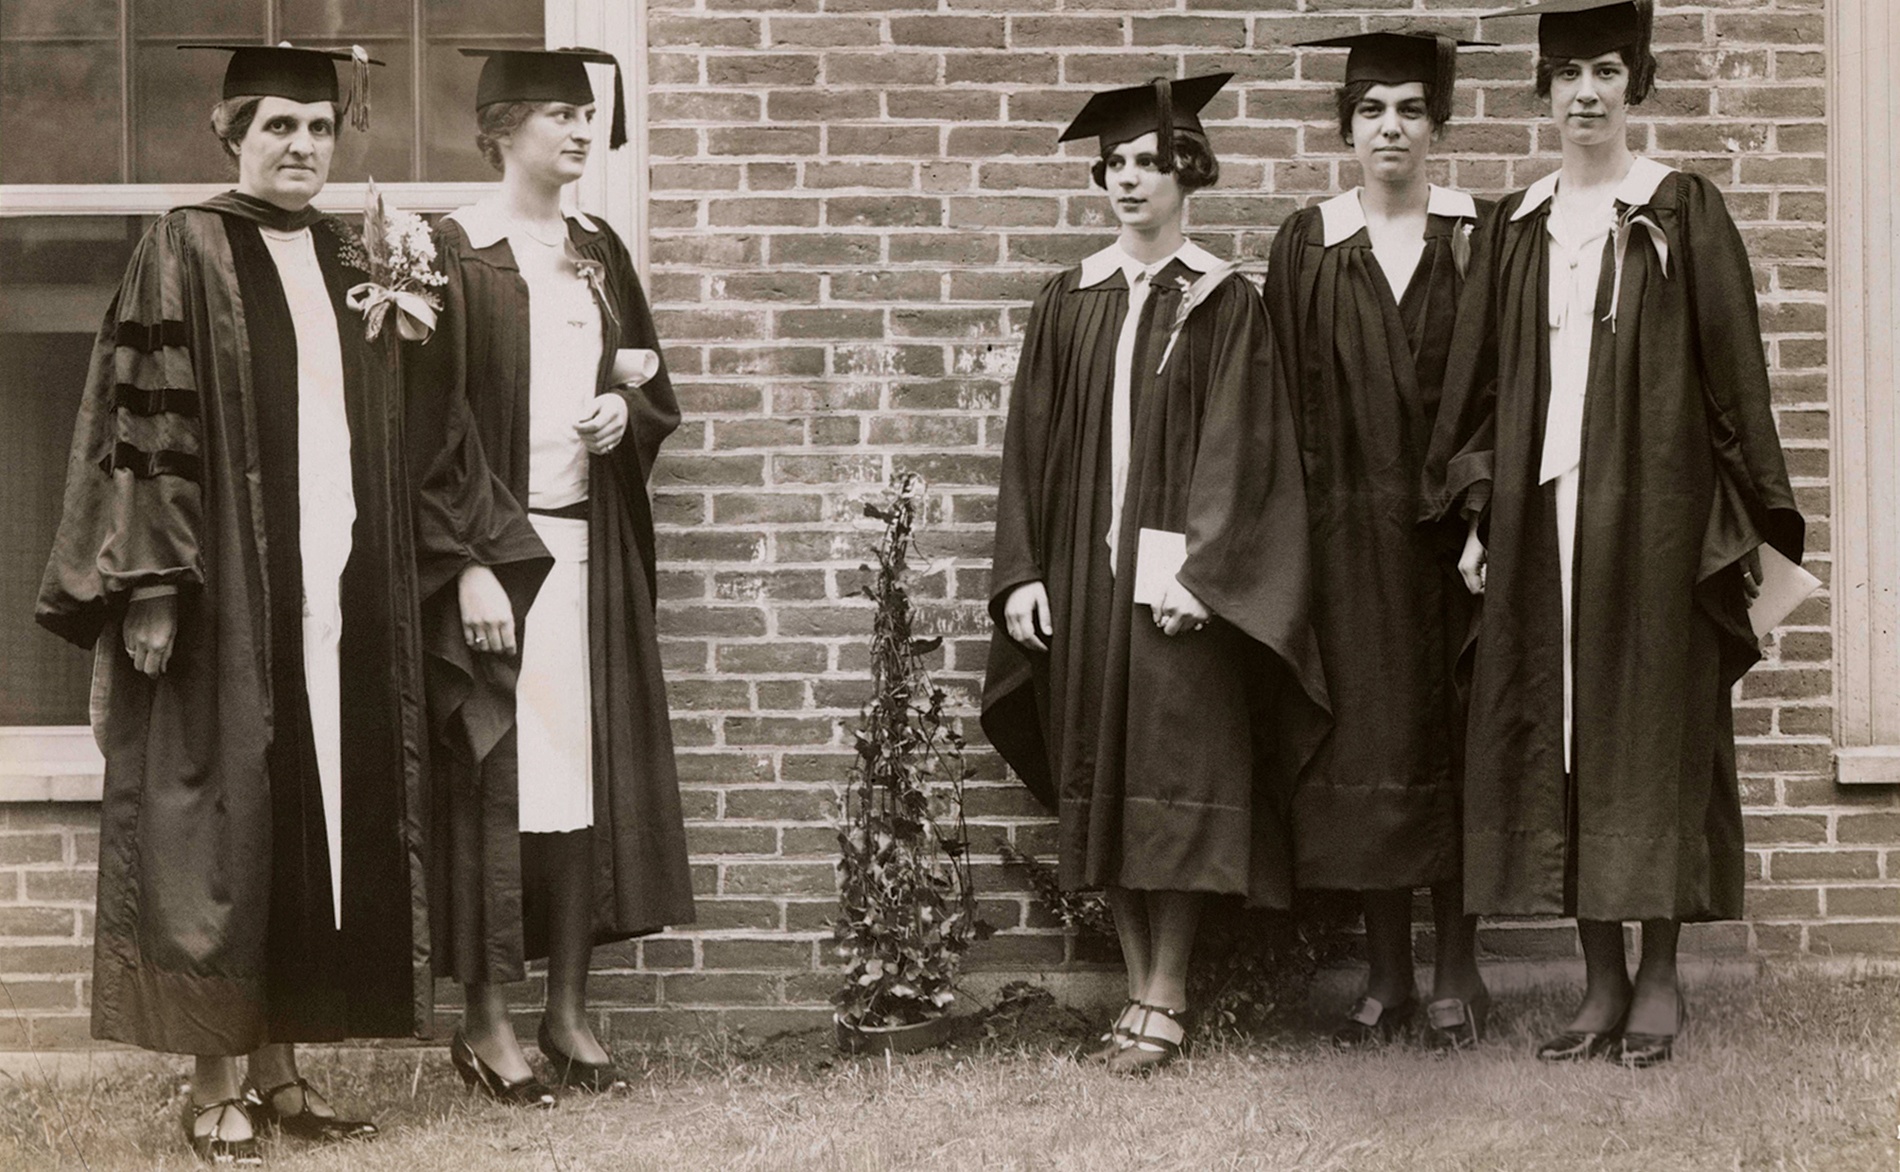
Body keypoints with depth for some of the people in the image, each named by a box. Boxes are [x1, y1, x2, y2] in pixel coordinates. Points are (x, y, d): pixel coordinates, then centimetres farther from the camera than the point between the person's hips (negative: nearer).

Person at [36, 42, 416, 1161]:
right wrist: (150, 589, -16)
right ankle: (218, 1082, 6)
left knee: (317, 822, 7)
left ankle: (281, 1065, 16)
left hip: (338, 586, 6)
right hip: (226, 590, -6)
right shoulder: (188, 250, -3)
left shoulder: (352, 260, 14)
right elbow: (140, 424, -9)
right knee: (223, 822, -2)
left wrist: (387, 586, 9)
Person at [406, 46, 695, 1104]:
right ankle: (487, 1023, 6)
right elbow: (428, 423, -10)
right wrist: (468, 563, -17)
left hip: (592, 549, 6)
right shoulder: (456, 254, -6)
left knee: (589, 772, 6)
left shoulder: (597, 252, 12)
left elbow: (654, 383, 21)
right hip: (494, 543, -6)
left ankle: (571, 1011, 15)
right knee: (499, 775, -4)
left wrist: (627, 410, -2)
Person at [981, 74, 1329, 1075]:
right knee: (1103, 787, 5)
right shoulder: (1068, 305, 11)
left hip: (1179, 576, -4)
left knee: (1174, 782, -4)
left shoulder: (1223, 304, 0)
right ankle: (1141, 989, 14)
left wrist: (1194, 569, -17)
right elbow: (1029, 445, 9)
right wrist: (1022, 572, 0)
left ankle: (1165, 1002, 3)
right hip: (1081, 574, 4)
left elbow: (1237, 448, -7)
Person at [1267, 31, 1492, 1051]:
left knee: (1451, 735, 2)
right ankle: (1385, 976, 12)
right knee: (1365, 744, 3)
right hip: (1348, 527, 1)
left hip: (1449, 518, -1)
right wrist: (1297, 527, -3)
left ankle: (1455, 974, 10)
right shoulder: (1308, 246, 5)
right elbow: (1288, 396, 4)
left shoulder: (1476, 238, 3)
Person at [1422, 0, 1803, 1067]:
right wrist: (1480, 512, 6)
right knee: (1563, 730, 3)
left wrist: (1745, 519, -6)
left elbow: (1734, 371, -1)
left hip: (1655, 504, -3)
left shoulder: (1684, 213, 1)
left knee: (1656, 726, 0)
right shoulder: (1518, 228, 12)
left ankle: (1661, 975, 9)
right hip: (1540, 507, 4)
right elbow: (1481, 379, 13)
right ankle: (1603, 979, 11)